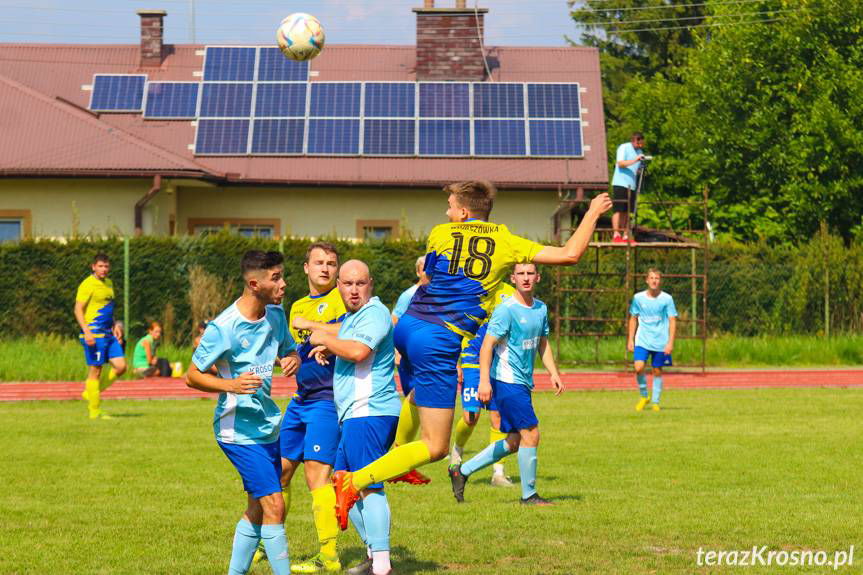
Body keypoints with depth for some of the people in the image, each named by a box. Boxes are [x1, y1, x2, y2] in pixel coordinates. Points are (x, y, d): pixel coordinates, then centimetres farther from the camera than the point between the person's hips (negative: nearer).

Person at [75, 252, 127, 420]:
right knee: (95, 371, -4)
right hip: (94, 334, -8)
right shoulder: (88, 285, -9)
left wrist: (115, 326, 20)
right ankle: (94, 411, 2)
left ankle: (91, 392, 15)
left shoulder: (109, 283, 17)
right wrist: (87, 332, -22)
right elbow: (78, 310, -13)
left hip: (108, 334, 8)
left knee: (120, 366, 1)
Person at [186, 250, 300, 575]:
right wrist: (230, 384, -28)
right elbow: (192, 377, -11)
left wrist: (292, 359, -5)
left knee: (257, 509, 14)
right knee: (274, 506, -13)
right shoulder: (223, 328, -18)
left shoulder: (275, 315, 3)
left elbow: (288, 350, 20)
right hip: (238, 429, -8)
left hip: (267, 426, 8)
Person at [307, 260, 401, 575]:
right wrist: (328, 347, 17)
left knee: (368, 487, -15)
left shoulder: (374, 313, -11)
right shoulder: (352, 316, 20)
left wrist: (325, 339, -11)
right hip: (355, 414, 11)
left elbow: (358, 351, -27)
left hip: (369, 411, -11)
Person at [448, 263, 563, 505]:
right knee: (531, 435, -9)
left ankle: (462, 471, 20)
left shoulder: (541, 309, 10)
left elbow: (543, 344, 21)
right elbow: (487, 345, -16)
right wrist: (484, 380, -23)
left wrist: (553, 373, 10)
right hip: (507, 382, -9)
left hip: (523, 383, 9)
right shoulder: (506, 310, -14)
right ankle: (529, 495, 2)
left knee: (514, 442, 11)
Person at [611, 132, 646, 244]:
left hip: (631, 185, 7)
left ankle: (625, 236, 2)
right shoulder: (624, 148, -4)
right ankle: (616, 235, -13)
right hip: (620, 183, -7)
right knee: (618, 210, -10)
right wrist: (635, 160, -26)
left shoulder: (639, 151, 18)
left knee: (627, 212, 4)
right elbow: (620, 163, -16)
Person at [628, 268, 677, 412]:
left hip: (661, 342, 0)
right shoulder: (638, 298, 3)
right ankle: (644, 396, 5)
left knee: (657, 371, 4)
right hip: (642, 341, 0)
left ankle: (655, 402, 18)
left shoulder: (667, 299, -2)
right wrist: (630, 339, 8)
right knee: (639, 367, -16)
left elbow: (672, 321, -1)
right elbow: (633, 319, 12)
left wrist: (670, 342, -9)